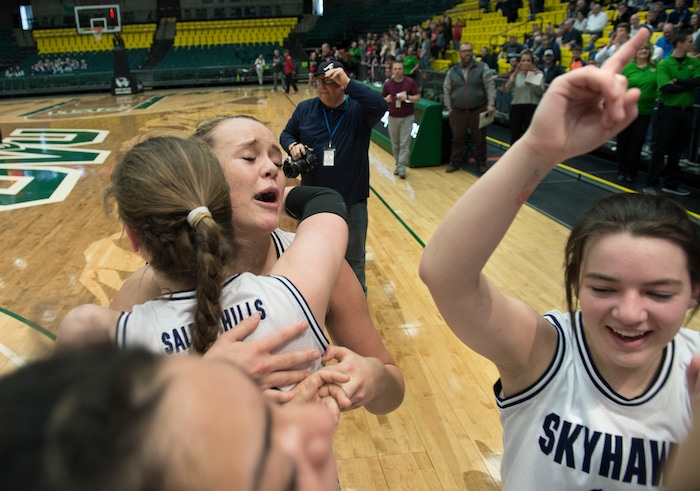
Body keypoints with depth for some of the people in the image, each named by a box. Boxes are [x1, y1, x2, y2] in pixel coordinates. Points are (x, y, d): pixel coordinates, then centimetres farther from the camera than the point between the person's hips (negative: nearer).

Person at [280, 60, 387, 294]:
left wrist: (348, 83, -33)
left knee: (354, 258, 15)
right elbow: (286, 134, 11)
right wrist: (293, 146, -12)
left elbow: (381, 106, -29)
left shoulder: (358, 110, -9)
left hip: (352, 201, -2)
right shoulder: (305, 109, 1)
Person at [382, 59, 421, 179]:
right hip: (393, 118, 2)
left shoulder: (410, 82, -4)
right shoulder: (387, 84, 1)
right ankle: (398, 164, 20)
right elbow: (382, 100, 8)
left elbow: (417, 98, -3)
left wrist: (406, 97, -20)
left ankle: (402, 167, -5)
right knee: (395, 144, 7)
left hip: (407, 118, -2)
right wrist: (387, 100, -15)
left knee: (405, 143, -6)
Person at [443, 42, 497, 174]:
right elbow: (446, 90, 14)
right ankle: (454, 162, 20)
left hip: (478, 111, -1)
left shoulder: (482, 67, 1)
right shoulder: (452, 71, 7)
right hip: (458, 112, 1)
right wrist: (448, 107, 7)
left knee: (479, 139, 6)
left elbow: (490, 87, -2)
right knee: (457, 139, 8)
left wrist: (491, 104, -11)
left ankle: (481, 163, 18)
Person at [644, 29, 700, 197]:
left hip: (686, 112, 5)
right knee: (660, 149, -1)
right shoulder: (664, 64, -6)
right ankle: (651, 184, 6)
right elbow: (666, 87, -19)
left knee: (677, 150, 12)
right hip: (668, 111, -4)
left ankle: (671, 184, 21)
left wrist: (678, 81, -14)